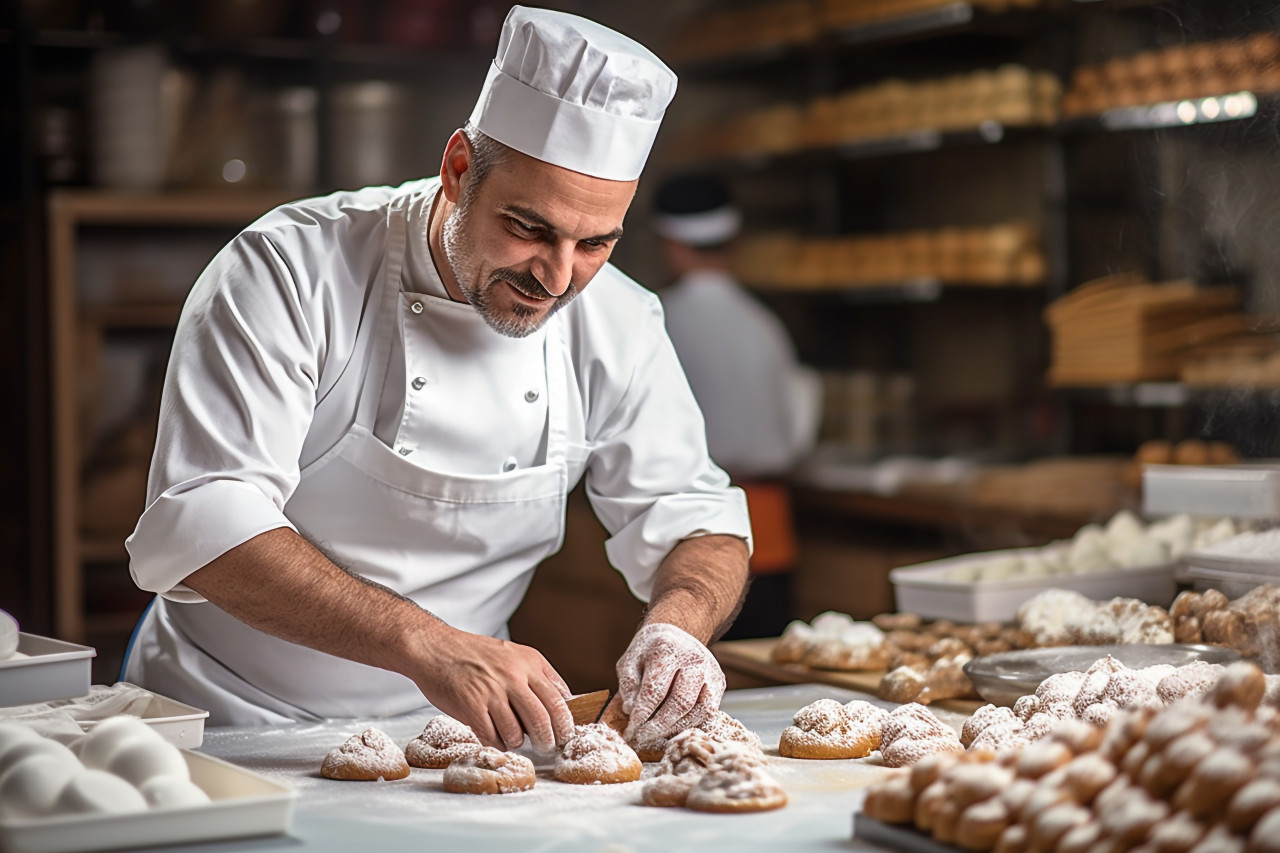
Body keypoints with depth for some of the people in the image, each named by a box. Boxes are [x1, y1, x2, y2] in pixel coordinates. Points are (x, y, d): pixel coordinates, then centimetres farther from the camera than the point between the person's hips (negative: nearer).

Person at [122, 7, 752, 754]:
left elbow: (696, 521, 3)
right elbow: (202, 523, -26)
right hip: (228, 727, -4)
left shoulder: (618, 323, -3)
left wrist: (678, 625, -22)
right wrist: (425, 643, -38)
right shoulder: (290, 271, -17)